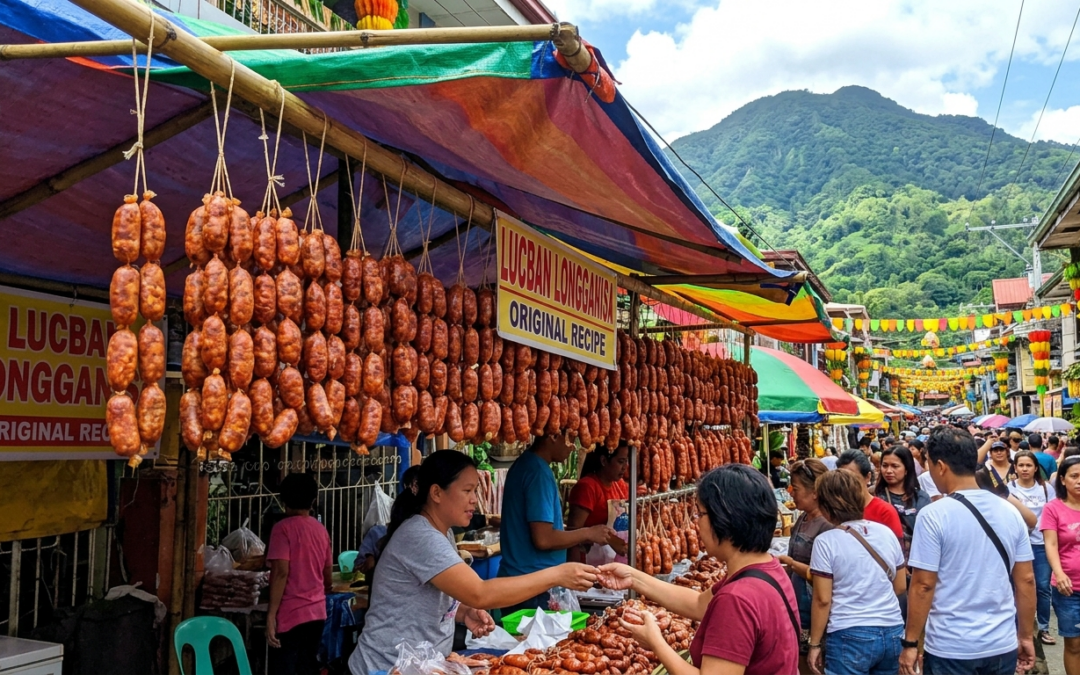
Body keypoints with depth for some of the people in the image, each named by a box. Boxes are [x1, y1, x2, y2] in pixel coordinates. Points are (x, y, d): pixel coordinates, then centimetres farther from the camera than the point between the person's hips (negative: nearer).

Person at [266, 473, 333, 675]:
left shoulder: (284, 528, -9)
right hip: (317, 611, 6)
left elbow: (281, 572, -18)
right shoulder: (321, 530, 9)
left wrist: (271, 615, -16)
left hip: (291, 613, -6)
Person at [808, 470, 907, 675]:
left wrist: (814, 644, -2)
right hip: (892, 632, 5)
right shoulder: (887, 532, 4)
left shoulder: (826, 542, -10)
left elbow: (822, 599, -10)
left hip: (850, 637, -5)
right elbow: (900, 587, 12)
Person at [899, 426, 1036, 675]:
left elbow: (923, 585, -14)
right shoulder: (1010, 512, 1)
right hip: (1003, 646, 5)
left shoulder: (933, 516, -14)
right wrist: (1025, 636, 15)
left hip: (951, 649, -5)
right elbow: (1026, 580, 5)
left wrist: (910, 643, -6)